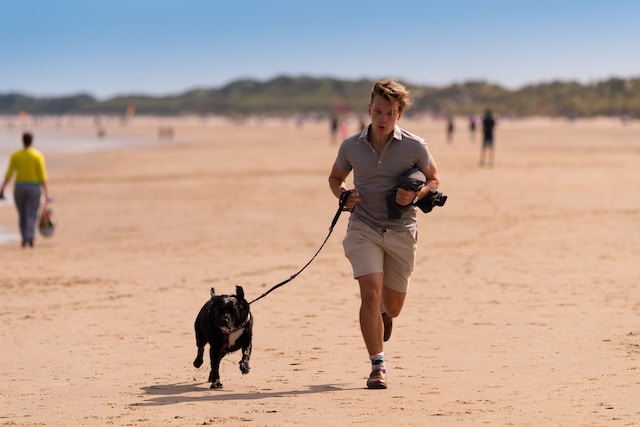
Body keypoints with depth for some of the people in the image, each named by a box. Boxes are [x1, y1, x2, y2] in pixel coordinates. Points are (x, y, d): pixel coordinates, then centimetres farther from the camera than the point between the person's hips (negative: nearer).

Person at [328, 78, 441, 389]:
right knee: (370, 294, -17)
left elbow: (433, 179, 8)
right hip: (363, 227, 0)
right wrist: (344, 196, -5)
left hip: (401, 231, 0)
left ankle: (383, 312, 51)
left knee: (392, 307, 11)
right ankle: (378, 366, -7)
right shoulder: (351, 146, -1)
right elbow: (335, 177, 17)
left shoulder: (415, 147, -5)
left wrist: (415, 196, -12)